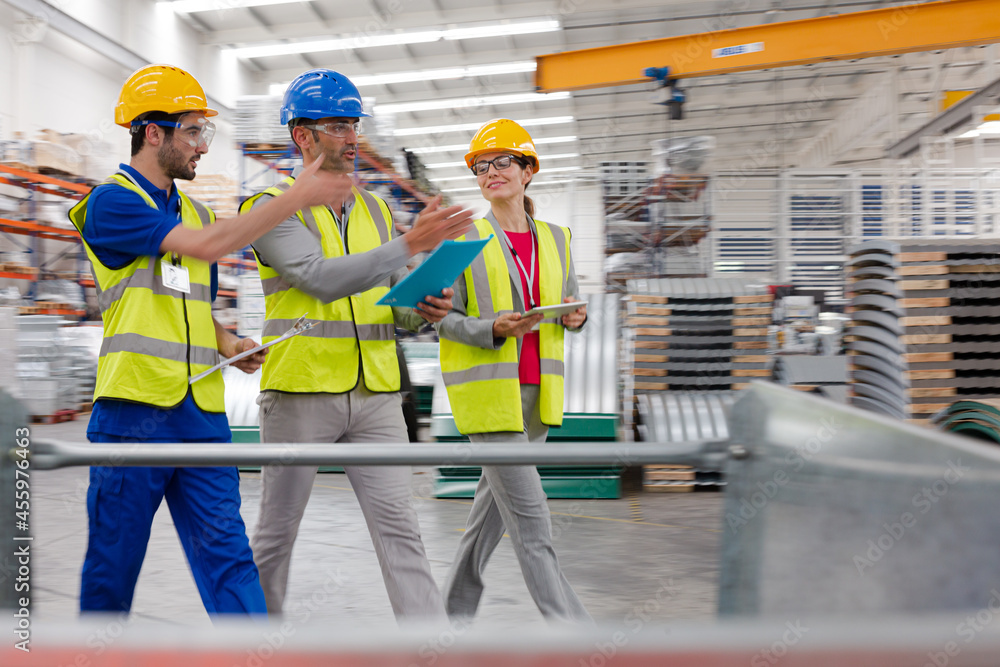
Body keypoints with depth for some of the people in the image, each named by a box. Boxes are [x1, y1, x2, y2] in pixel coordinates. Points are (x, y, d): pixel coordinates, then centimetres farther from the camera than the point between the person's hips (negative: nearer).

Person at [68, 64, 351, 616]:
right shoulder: (110, 201, -5)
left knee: (227, 556, 1)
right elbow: (205, 245, -19)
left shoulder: (194, 212, 18)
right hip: (134, 408, -5)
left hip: (202, 411, 6)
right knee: (112, 566, 7)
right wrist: (298, 196, -17)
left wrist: (227, 344, 5)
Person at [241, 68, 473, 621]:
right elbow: (322, 279, -20)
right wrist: (410, 244, -25)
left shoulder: (375, 210, 14)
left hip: (375, 394, 4)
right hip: (301, 393, -4)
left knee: (397, 526, 0)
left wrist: (423, 310, -7)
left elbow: (397, 301, 17)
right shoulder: (274, 206, -4)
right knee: (277, 531, 9)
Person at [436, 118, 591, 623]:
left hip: (535, 391, 5)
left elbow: (569, 308, 18)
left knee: (496, 505, 14)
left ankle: (457, 607, 30)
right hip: (485, 388, -5)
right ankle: (569, 624, -2)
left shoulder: (554, 239, 11)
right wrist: (493, 329, -21)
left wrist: (576, 318, -6)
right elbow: (444, 319, -3)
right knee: (529, 516, -7)